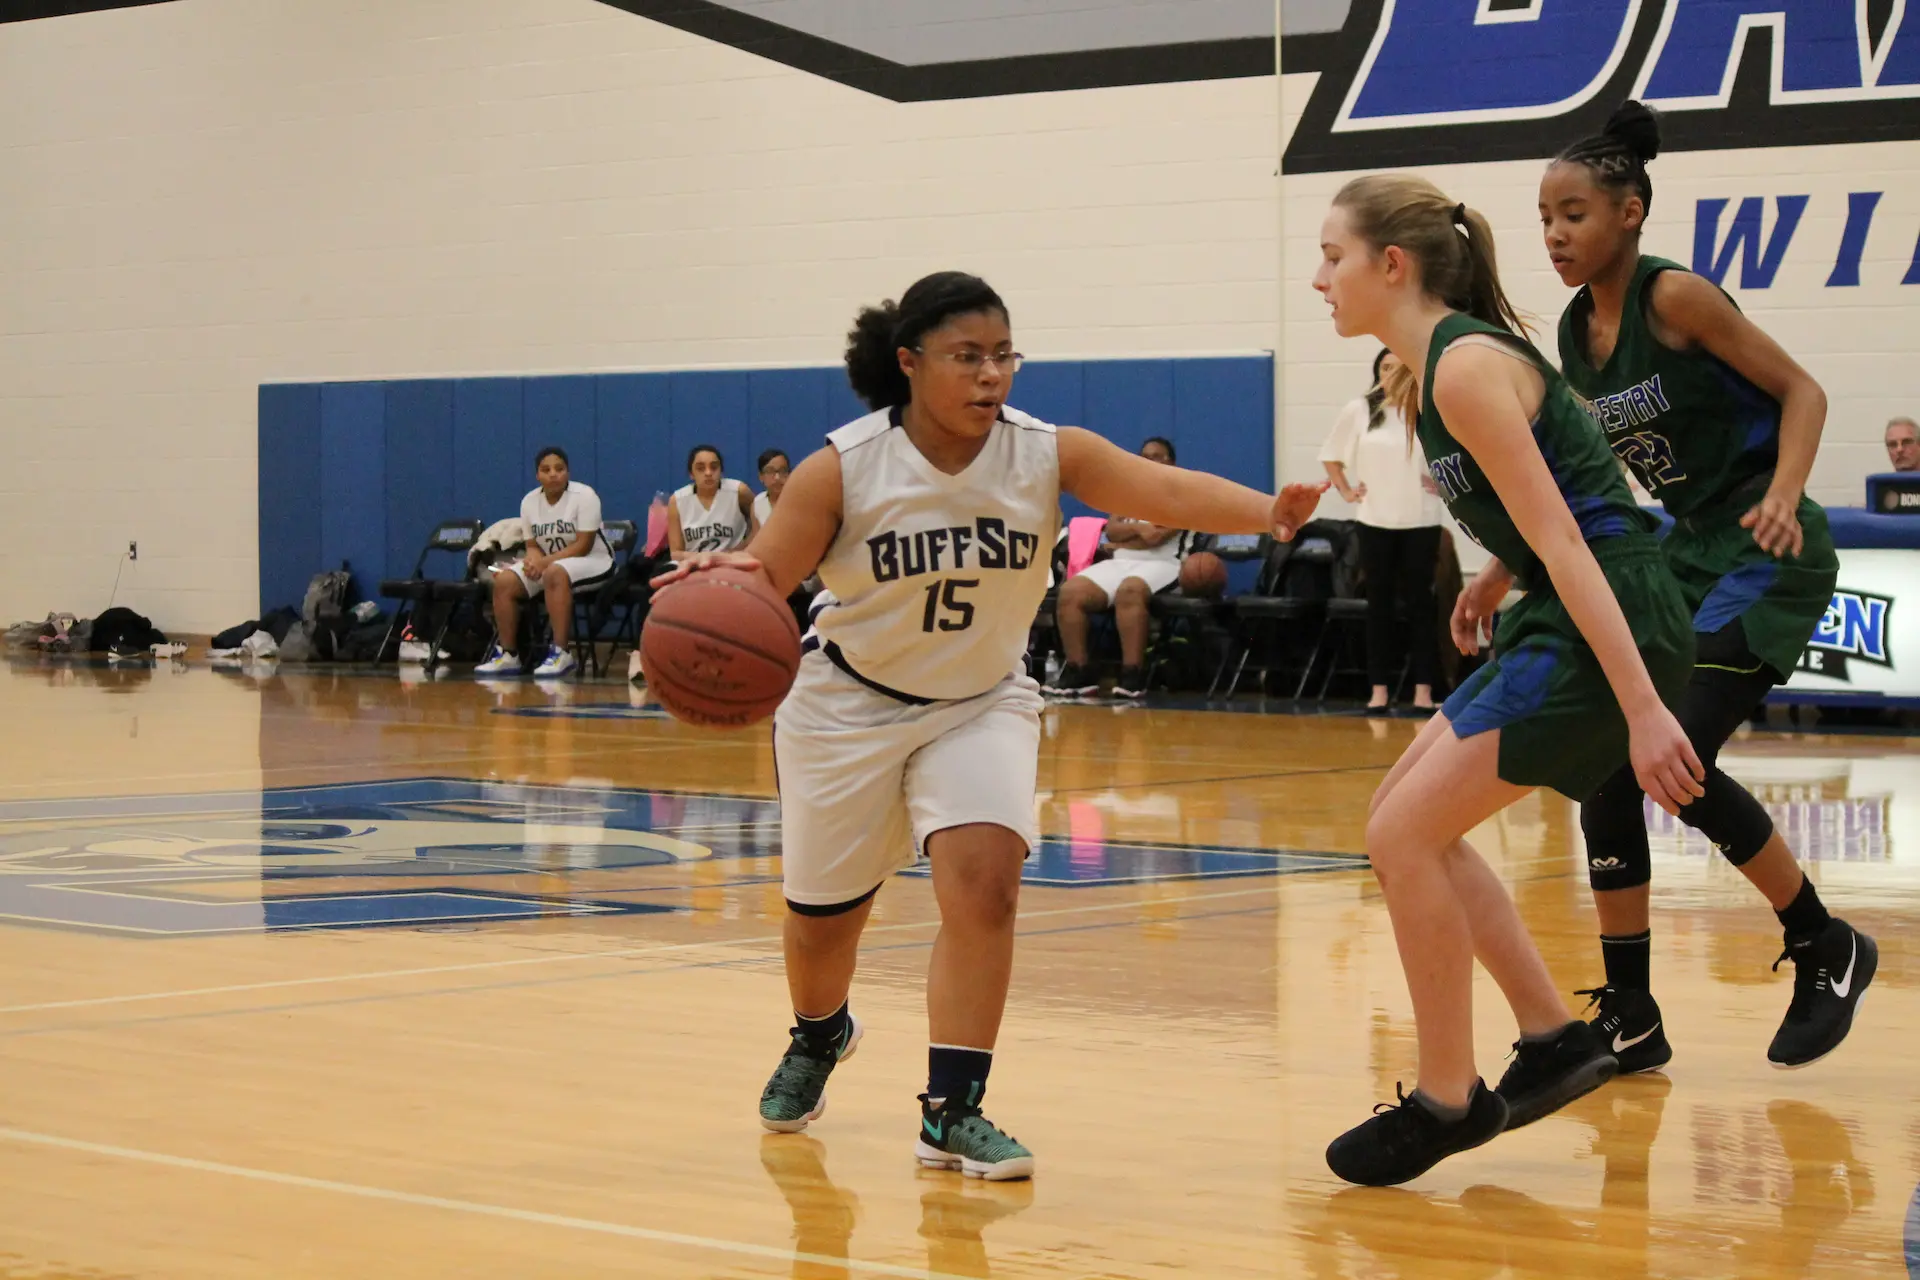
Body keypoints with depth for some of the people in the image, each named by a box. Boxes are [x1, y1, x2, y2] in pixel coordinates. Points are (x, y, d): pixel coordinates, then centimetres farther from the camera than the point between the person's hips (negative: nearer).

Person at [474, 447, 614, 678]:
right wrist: (534, 559, -18)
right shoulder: (529, 502, 3)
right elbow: (533, 544, 8)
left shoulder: (584, 496, -15)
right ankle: (508, 655, -9)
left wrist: (545, 561, -26)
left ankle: (561, 653, -37)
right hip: (548, 564, 6)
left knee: (555, 573, -38)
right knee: (504, 581, -15)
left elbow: (583, 546, -19)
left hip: (593, 562, -6)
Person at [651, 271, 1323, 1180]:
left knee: (984, 881, -22)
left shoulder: (1047, 456, -19)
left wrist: (1265, 512, -52)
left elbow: (1167, 490, -33)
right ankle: (818, 1038, 49)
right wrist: (722, 578, -47)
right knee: (822, 918, 13)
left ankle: (952, 1113, -11)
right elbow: (761, 580, -22)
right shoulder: (841, 471, -22)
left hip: (981, 703, 1)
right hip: (848, 707, 0)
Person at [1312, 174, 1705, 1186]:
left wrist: (1642, 711, -25)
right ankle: (1553, 1039, 20)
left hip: (1611, 627, -10)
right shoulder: (1425, 372, 12)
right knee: (1405, 820, 14)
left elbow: (1563, 543, -22)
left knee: (1403, 836, -9)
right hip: (1559, 619, 10)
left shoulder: (1466, 368, -18)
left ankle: (1448, 1101, 3)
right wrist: (1489, 587, 19)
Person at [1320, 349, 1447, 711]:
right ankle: (1379, 688, 10)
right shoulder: (1358, 411, 3)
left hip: (1421, 521, -1)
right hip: (1375, 521, 1)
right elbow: (1330, 454, 14)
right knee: (1379, 603, 5)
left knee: (1419, 602, 2)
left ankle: (1423, 688, 5)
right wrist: (1345, 491, 6)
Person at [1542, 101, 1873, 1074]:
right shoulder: (1576, 333, 6)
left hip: (1767, 557, -8)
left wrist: (1783, 497, -28)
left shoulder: (1675, 298, -16)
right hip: (1686, 555, 8)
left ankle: (1826, 950, 4)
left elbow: (1801, 390, -13)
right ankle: (1629, 1020, 9)